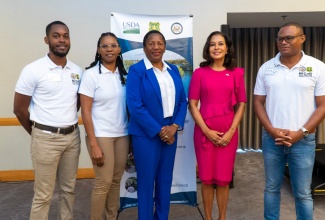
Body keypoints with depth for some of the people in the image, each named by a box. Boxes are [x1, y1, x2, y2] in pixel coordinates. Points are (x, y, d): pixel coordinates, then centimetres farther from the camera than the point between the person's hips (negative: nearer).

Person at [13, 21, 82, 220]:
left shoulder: (77, 71, 4)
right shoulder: (33, 70, -9)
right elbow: (19, 109, -4)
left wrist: (69, 123, 11)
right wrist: (38, 133, 4)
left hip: (73, 137, 5)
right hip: (46, 138, -4)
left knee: (68, 189, 17)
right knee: (43, 195, 6)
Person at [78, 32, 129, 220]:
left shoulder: (123, 74, 7)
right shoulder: (91, 74, -8)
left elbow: (127, 106, 11)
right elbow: (86, 112, -10)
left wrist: (131, 134, 6)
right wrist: (93, 144, -15)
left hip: (122, 135, 5)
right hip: (101, 136, -5)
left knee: (116, 180, 12)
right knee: (104, 182, 1)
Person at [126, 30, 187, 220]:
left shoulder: (173, 70, 9)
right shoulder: (136, 70, -7)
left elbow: (182, 100, 7)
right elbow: (135, 106, -14)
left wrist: (174, 126, -7)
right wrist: (159, 130, -14)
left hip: (170, 133, 5)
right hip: (146, 134, -5)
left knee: (166, 180, 15)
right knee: (146, 181, 7)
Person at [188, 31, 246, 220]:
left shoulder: (236, 73, 4)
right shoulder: (200, 73, 1)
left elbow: (241, 105, 5)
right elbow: (192, 105, -1)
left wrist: (231, 131, -6)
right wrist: (207, 130, -10)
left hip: (228, 133, 1)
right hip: (205, 132, 0)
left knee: (224, 179, 8)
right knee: (207, 178, 8)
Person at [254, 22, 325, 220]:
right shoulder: (266, 68, 3)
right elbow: (258, 102, 4)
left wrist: (300, 133, -12)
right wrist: (272, 130, -8)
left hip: (303, 140, -1)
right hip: (271, 139, 2)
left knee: (303, 193, 10)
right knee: (272, 188, 14)